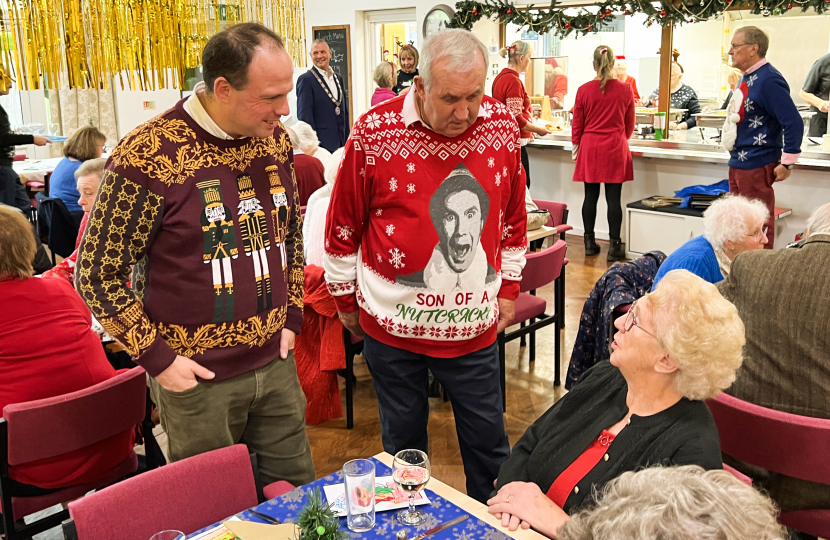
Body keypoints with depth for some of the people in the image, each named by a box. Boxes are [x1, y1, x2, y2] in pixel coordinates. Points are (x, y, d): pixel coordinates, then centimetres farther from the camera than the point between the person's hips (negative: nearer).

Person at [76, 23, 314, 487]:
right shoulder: (149, 157, -19)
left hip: (276, 363, 5)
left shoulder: (275, 140, 0)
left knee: (299, 492, 19)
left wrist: (291, 317, 9)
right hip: (195, 378, -5)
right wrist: (157, 357, -12)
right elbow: (98, 274, -11)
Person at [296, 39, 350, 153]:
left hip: (340, 144, 6)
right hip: (321, 144, -6)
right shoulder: (305, 80, -6)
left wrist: (347, 141, 14)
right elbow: (305, 116, -10)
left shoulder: (339, 79, 15)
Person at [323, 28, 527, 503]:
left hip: (474, 323, 2)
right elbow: (343, 227, -2)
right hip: (393, 323, -2)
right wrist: (345, 299, 6)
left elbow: (513, 217, 11)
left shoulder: (503, 125, -3)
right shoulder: (375, 132, -13)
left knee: (489, 438, 15)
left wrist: (509, 287, 13)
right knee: (404, 438, 16)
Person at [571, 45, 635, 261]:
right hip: (615, 149, -1)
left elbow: (577, 124, 3)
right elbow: (630, 125, 9)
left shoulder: (584, 90, -4)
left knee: (591, 195, 9)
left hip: (590, 147, 1)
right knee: (613, 198, 1)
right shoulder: (625, 90, -3)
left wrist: (576, 145, 19)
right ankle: (614, 246, 5)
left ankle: (589, 242, 15)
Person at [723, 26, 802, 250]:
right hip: (738, 163, 10)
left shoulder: (768, 80, -18)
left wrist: (787, 163, -19)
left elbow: (794, 123, -21)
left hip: (756, 165, -10)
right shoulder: (747, 78, 11)